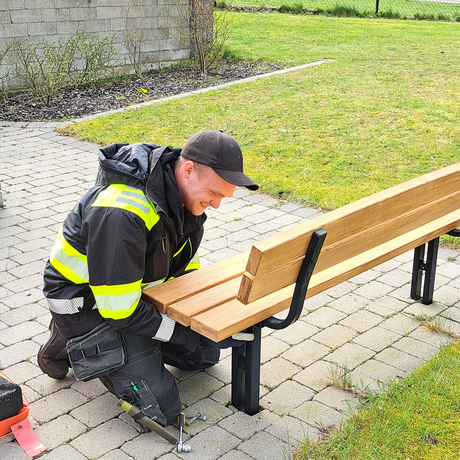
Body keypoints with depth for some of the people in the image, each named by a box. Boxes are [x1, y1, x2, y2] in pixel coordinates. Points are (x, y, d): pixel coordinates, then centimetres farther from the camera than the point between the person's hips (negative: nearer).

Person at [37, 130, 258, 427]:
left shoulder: (187, 192, -8)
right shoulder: (122, 212, -37)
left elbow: (185, 263, 7)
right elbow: (120, 310, -30)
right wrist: (186, 334, -21)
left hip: (140, 288, 8)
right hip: (86, 299, -8)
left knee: (204, 355, 12)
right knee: (161, 408, -11)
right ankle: (66, 341, 4)